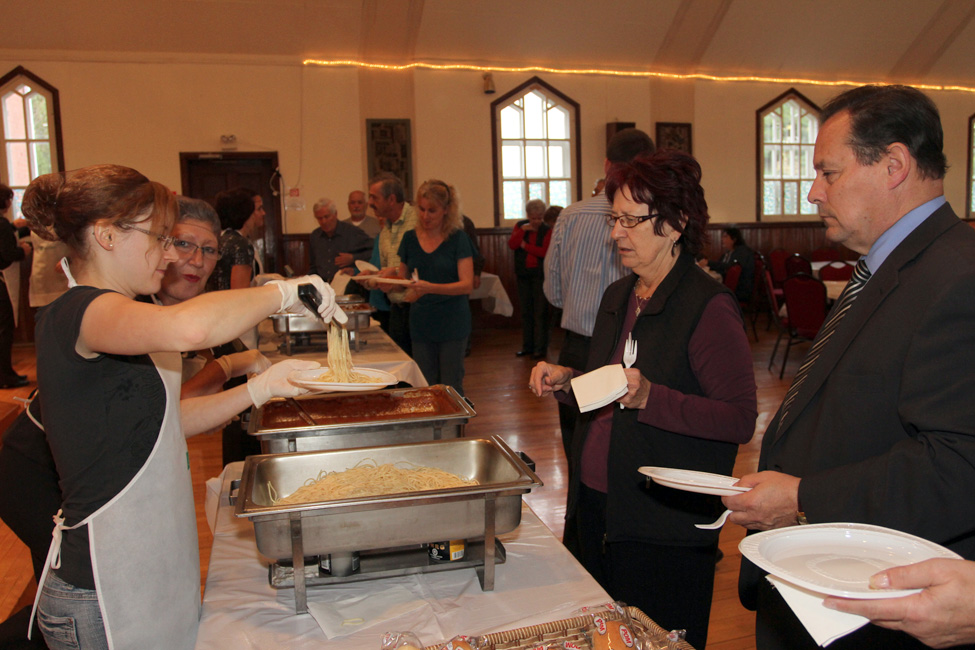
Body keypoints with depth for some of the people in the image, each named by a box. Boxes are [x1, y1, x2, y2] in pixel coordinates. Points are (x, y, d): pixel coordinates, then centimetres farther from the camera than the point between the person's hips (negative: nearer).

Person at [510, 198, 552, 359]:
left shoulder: (547, 230, -4)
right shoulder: (520, 226, 8)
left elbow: (545, 252, -16)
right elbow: (511, 244, -5)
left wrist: (525, 246, -9)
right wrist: (522, 230, -15)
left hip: (540, 275, -4)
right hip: (523, 274, 4)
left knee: (540, 312, -5)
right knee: (526, 312, 10)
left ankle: (541, 348, 0)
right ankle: (527, 346, 19)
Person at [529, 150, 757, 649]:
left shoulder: (709, 306, -16)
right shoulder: (618, 295, 9)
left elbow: (741, 420, -19)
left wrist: (650, 398, -29)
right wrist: (567, 383, 0)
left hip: (664, 529, -8)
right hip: (596, 507, 8)